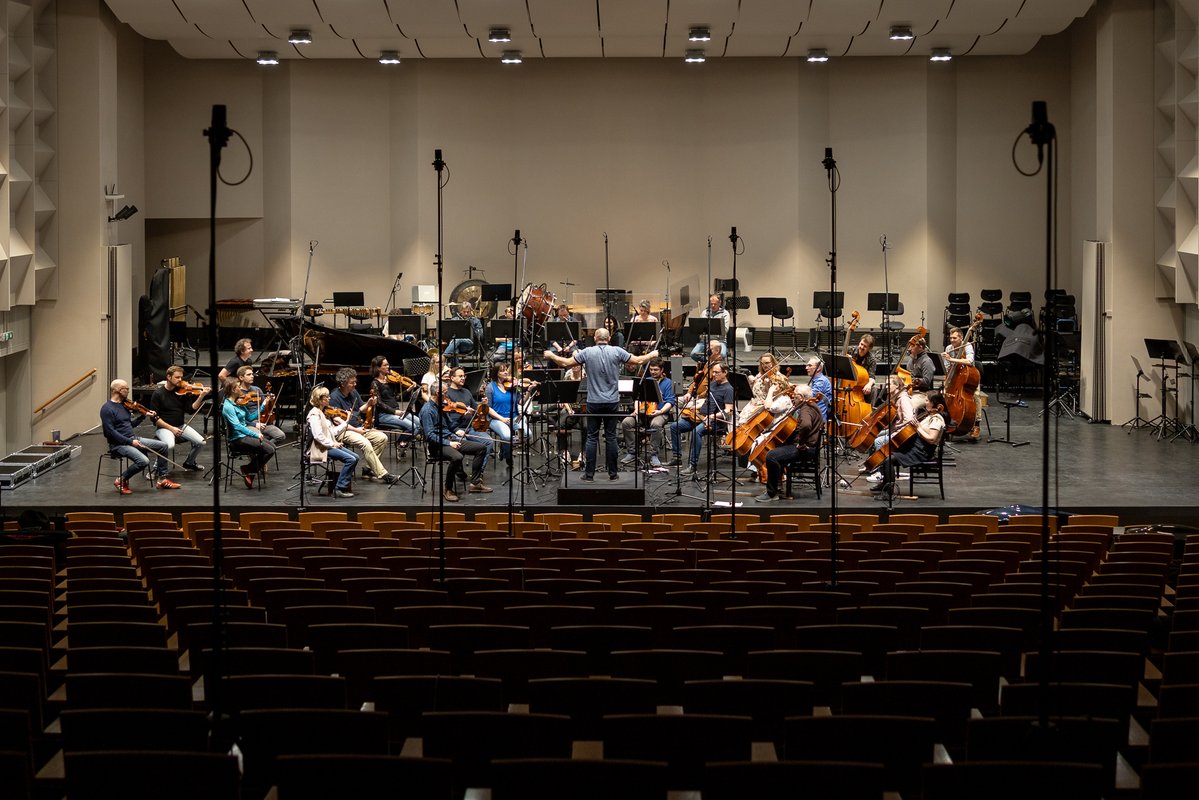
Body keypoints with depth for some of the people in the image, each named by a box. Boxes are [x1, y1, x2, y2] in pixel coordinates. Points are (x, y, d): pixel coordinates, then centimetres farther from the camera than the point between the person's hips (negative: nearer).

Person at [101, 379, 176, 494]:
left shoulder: (124, 405, 12)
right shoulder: (107, 409, -13)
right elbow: (110, 432, -20)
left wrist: (144, 416, 11)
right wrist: (130, 441, -22)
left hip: (132, 439, 9)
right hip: (118, 444, -9)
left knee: (163, 446, 2)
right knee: (143, 460, -30)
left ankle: (162, 479, 10)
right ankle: (121, 481, -7)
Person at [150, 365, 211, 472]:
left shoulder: (182, 392, 4)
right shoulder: (158, 394, -7)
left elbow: (191, 410, -1)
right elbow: (155, 417, -9)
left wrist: (201, 397, -16)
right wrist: (171, 428, -16)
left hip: (181, 426, 5)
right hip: (164, 427, -5)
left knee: (200, 442, -11)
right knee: (170, 445, -35)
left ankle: (189, 463, 18)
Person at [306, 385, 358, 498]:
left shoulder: (324, 412, 16)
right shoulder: (314, 414, -12)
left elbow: (333, 431, 14)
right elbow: (318, 436, -22)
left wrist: (346, 423, 7)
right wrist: (332, 444, -20)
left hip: (330, 445, 9)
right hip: (322, 448, -9)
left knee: (355, 458, -2)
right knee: (350, 459, -20)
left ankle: (344, 484, 6)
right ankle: (340, 489, -14)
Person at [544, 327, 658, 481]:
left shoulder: (587, 352, -5)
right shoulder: (617, 351, -5)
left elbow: (566, 363, -2)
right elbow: (638, 361, -1)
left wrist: (551, 355, 16)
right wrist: (652, 355, 18)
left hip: (593, 402, -1)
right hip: (612, 402, 1)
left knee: (592, 438, 5)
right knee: (611, 437, 7)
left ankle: (589, 473, 4)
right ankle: (612, 473, 10)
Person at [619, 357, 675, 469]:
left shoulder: (667, 383, 6)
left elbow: (670, 401, -3)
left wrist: (660, 411, -19)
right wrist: (637, 409, -4)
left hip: (660, 413, -5)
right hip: (643, 412, 5)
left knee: (655, 424, -40)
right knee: (626, 422, -22)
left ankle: (654, 455, -29)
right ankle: (631, 452, -14)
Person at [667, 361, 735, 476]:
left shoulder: (728, 389, -8)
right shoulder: (713, 383, 17)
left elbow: (728, 410, -17)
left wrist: (714, 416, -30)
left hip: (715, 421, -9)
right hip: (700, 417, 9)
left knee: (697, 431, -37)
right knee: (675, 426, -2)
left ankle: (693, 464, -36)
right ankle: (676, 457, 1)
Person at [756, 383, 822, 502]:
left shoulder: (806, 410, -20)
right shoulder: (807, 407, 15)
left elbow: (806, 425, -43)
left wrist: (801, 443, -30)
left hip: (806, 448, -12)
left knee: (771, 456, -24)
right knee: (776, 450, 29)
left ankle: (771, 494, -18)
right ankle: (776, 486, 31)